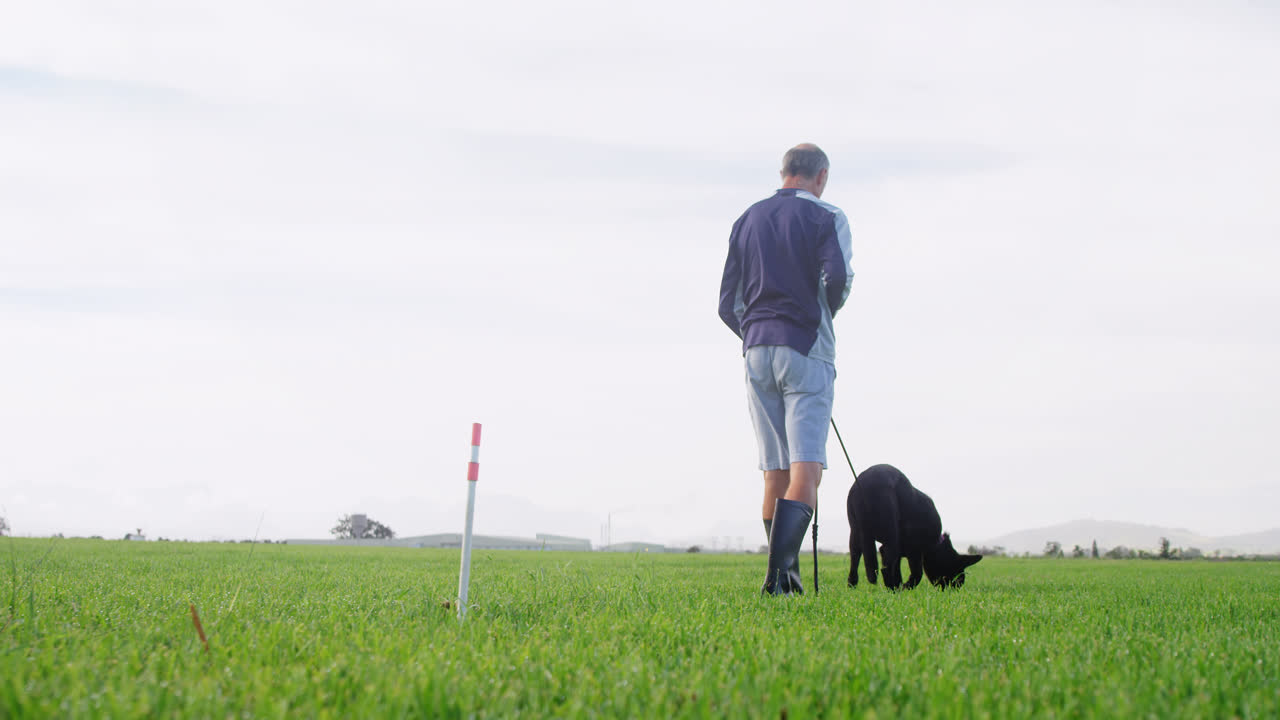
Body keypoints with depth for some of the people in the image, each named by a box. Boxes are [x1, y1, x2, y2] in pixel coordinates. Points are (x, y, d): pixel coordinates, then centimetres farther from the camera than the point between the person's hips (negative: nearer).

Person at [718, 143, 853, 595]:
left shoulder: (747, 219, 16)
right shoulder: (826, 217, 1)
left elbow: (728, 303, 14)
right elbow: (838, 276, -16)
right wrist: (825, 316, 3)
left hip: (756, 350, 5)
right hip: (806, 351, -5)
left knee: (775, 473, 11)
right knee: (806, 470, -9)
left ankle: (786, 576, 14)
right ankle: (779, 570, -25)